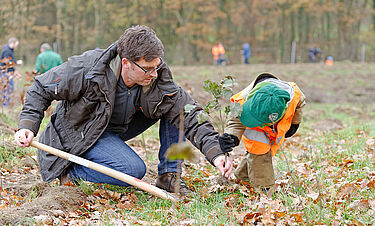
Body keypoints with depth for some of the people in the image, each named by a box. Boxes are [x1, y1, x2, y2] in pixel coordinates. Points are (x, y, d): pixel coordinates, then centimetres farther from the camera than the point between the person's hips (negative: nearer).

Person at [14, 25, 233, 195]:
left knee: (176, 103, -10)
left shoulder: (159, 80, -20)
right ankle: (70, 172, -9)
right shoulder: (86, 70, -30)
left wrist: (216, 153, -29)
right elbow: (41, 89, -16)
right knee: (134, 170, -31)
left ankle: (168, 174, -2)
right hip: (82, 133, -5)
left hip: (122, 127, 5)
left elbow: (190, 115, -18)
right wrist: (28, 126, -27)